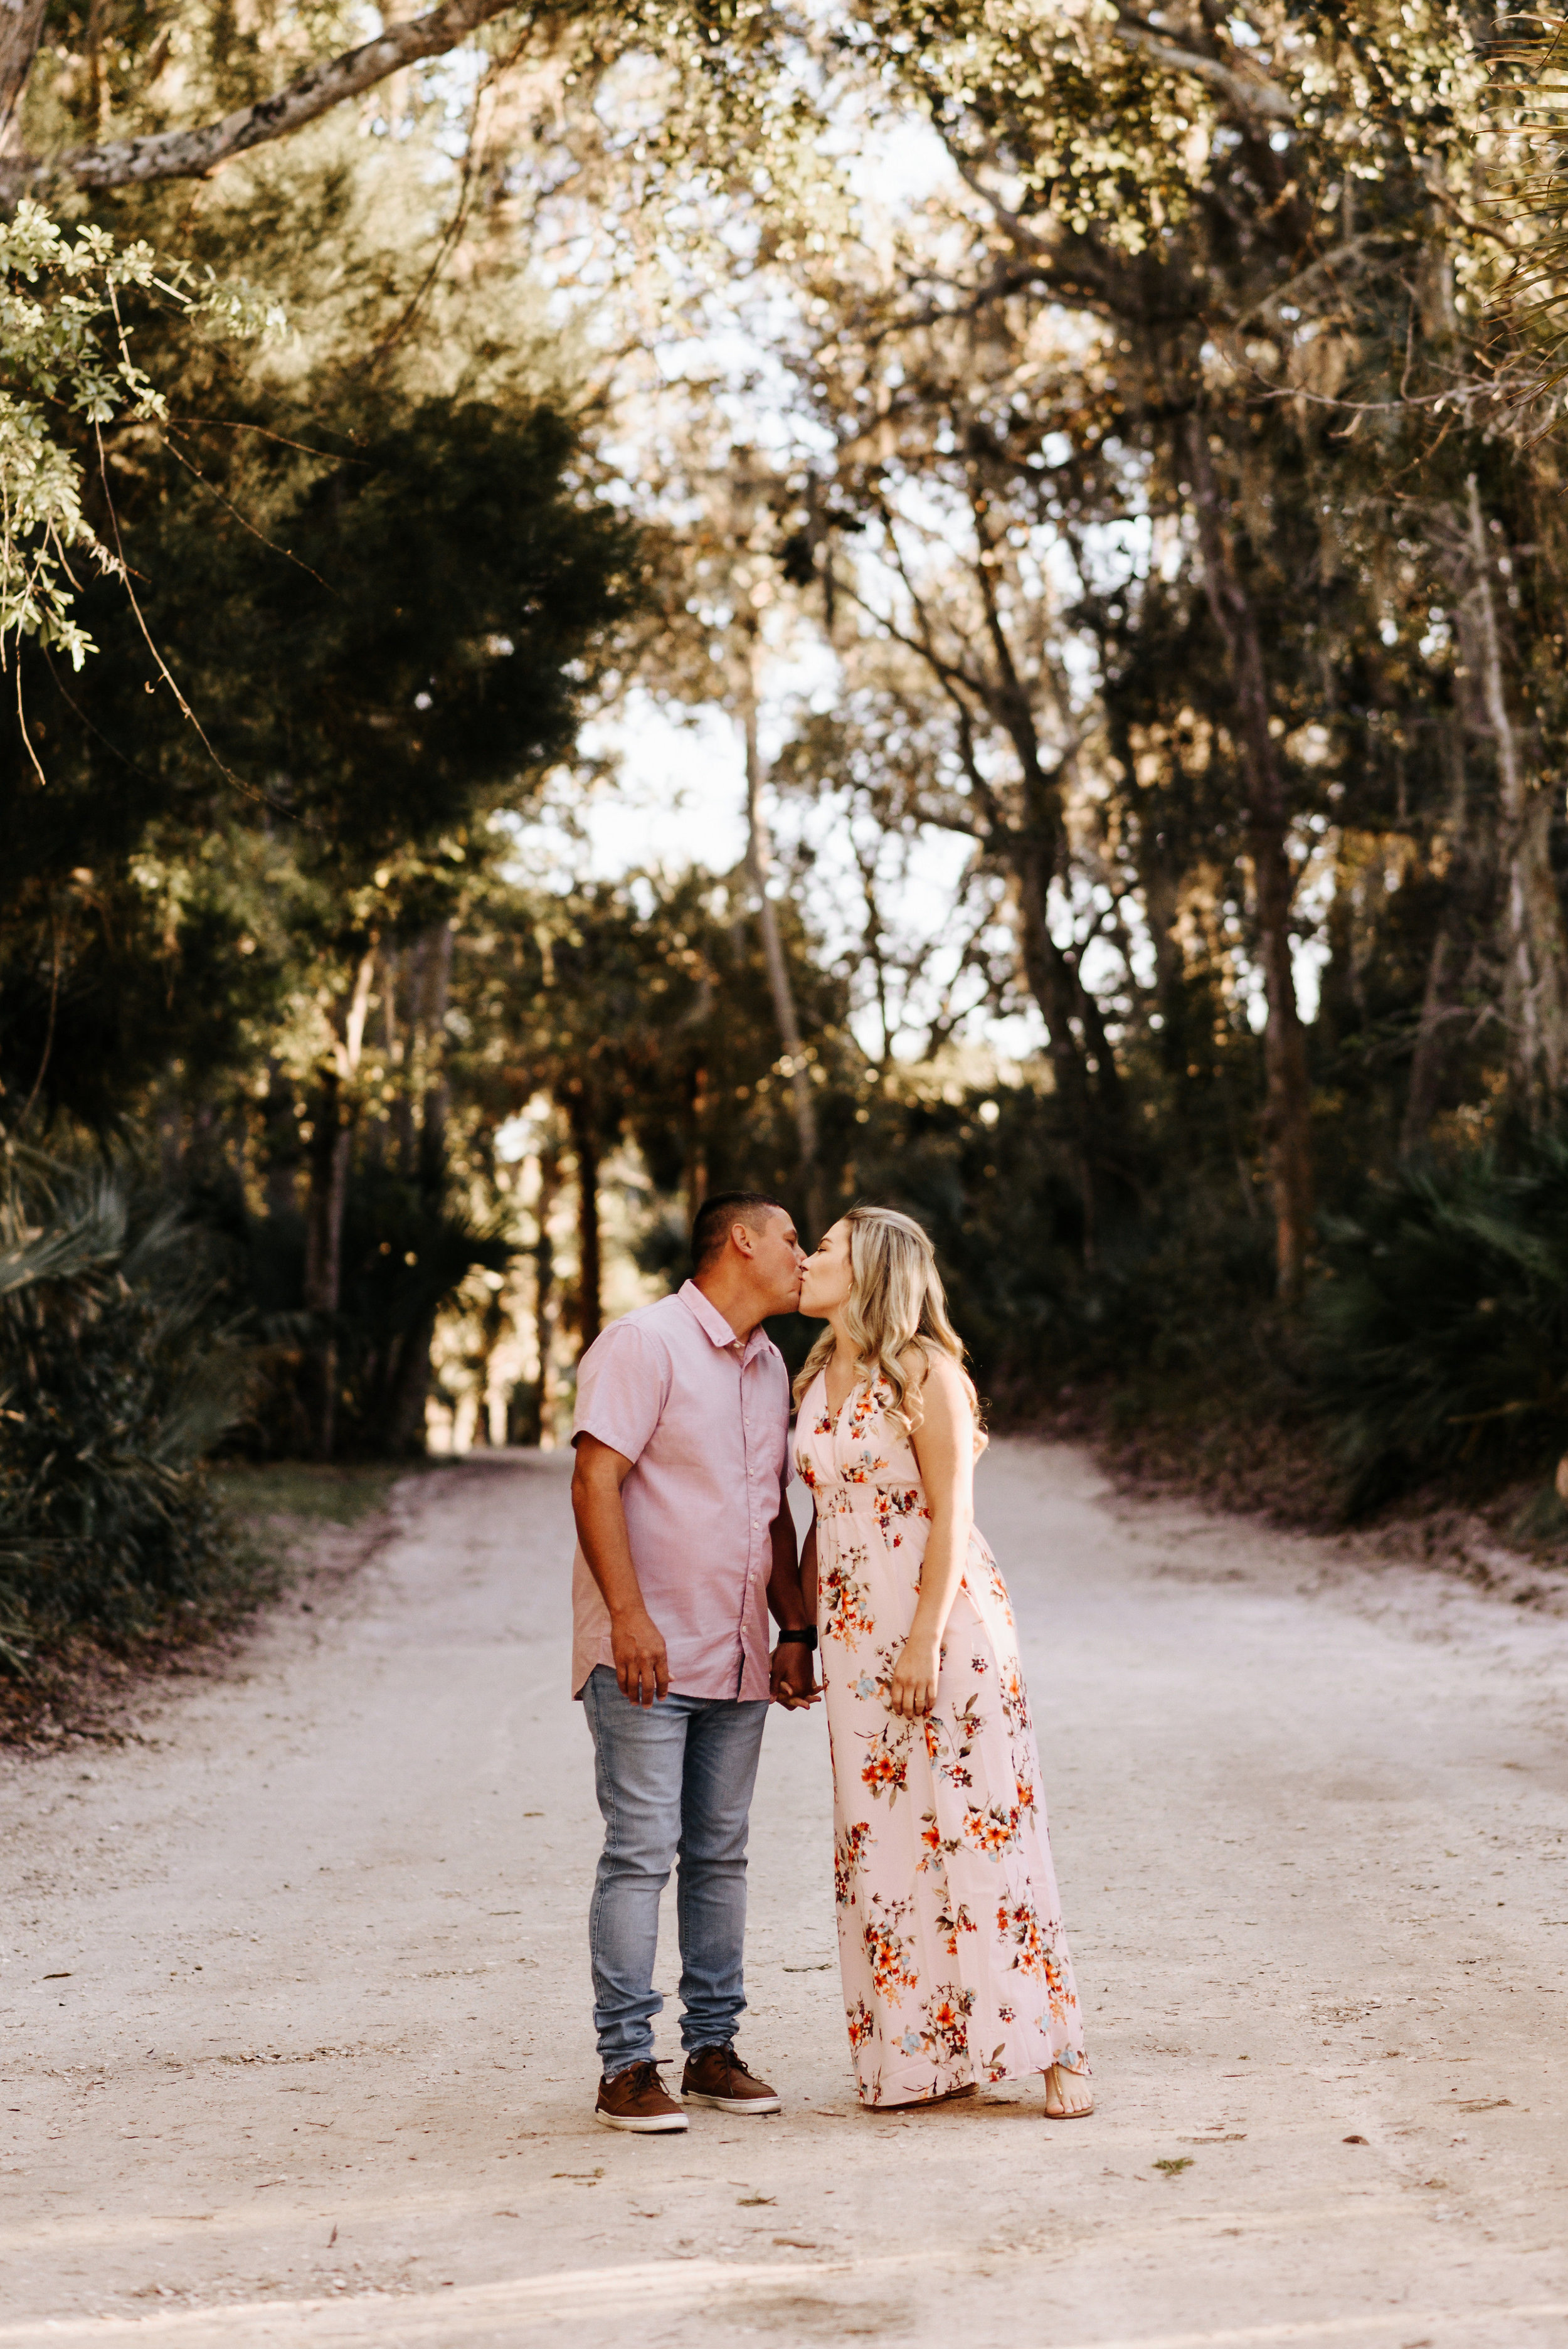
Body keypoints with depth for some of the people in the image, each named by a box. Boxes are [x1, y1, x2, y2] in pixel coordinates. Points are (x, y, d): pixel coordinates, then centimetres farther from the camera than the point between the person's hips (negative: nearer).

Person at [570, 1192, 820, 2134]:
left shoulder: (770, 1365, 16)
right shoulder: (646, 1343, -9)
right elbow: (595, 1480, -16)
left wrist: (796, 1631, 17)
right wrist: (629, 1614, -23)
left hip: (737, 1659, 8)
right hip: (645, 1655, -8)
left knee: (722, 1852, 10)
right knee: (641, 1852, -8)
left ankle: (714, 2048, 17)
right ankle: (627, 2068, -3)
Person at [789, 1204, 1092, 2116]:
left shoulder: (924, 1371, -9)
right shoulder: (818, 1378, 13)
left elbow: (950, 1512, -13)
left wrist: (926, 1639, -19)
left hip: (943, 1615, -7)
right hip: (855, 1631, 7)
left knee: (973, 1822, -6)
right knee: (880, 1834, 5)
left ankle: (1055, 2046, 1)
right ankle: (918, 2051, 12)